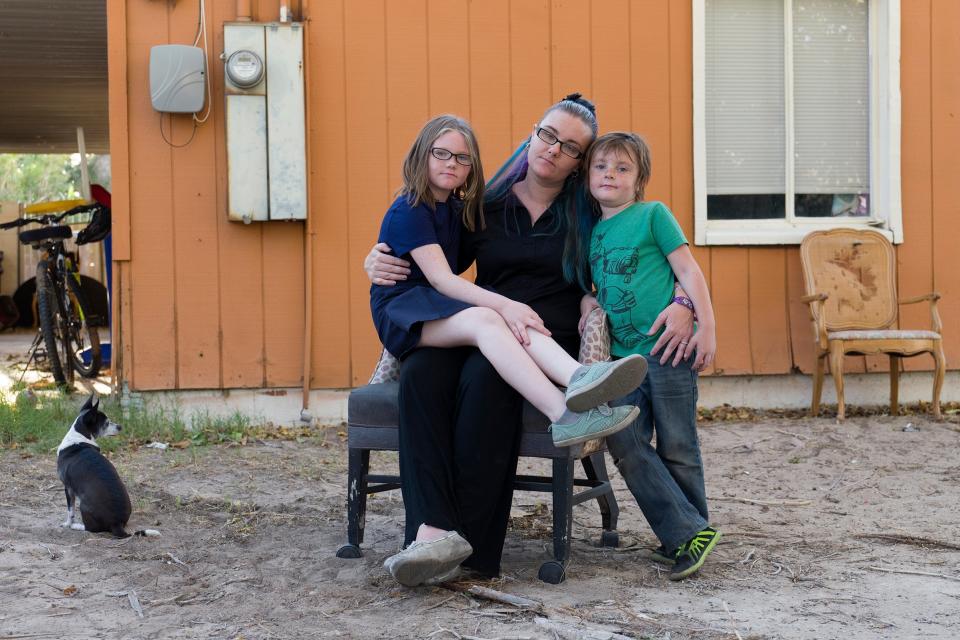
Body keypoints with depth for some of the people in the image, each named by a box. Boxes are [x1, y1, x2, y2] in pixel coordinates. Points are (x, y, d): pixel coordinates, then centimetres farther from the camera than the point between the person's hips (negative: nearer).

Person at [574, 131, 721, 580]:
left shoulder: (653, 215, 0)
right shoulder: (593, 233, 16)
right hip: (623, 354, 6)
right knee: (624, 443, -7)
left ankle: (691, 532, 14)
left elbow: (688, 271, -5)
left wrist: (706, 327, -12)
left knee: (676, 448, 0)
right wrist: (587, 305, 9)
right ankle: (687, 534, -1)